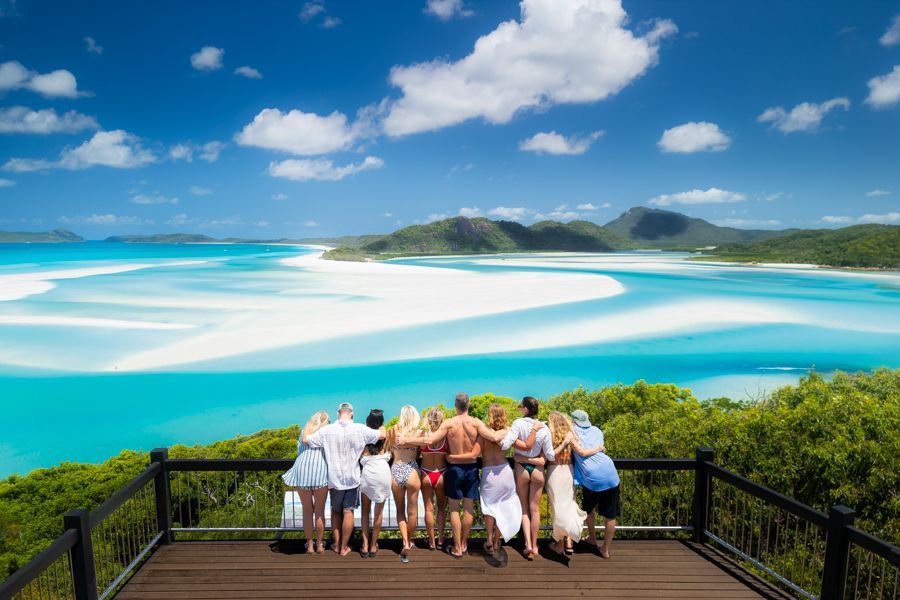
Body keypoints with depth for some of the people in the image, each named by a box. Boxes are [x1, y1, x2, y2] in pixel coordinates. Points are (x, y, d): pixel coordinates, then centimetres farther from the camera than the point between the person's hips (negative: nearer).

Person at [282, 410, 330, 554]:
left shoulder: (304, 431, 19)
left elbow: (299, 451, 20)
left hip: (302, 471, 2)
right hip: (320, 472, -2)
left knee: (307, 511, 12)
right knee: (319, 511, 10)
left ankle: (309, 545, 18)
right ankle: (319, 545, 17)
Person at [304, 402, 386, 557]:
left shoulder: (327, 430, -9)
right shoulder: (360, 429, -11)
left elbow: (305, 440, -1)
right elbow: (382, 435, -3)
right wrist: (381, 425, 18)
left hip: (334, 478, 1)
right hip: (352, 478, -1)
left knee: (335, 511, 18)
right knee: (348, 512, 7)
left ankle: (337, 544, 24)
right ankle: (344, 547, 13)